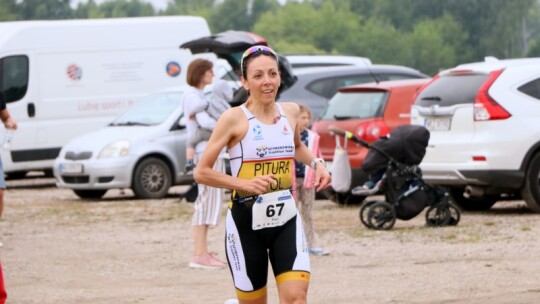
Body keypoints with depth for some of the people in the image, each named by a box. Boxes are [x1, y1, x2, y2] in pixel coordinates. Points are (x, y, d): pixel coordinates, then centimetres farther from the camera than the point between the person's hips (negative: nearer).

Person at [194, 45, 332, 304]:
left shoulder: (291, 112, 6)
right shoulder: (234, 118, -10)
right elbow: (201, 173, -9)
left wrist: (316, 163, 10)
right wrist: (245, 184, -21)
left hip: (286, 219, 3)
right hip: (246, 221, -3)